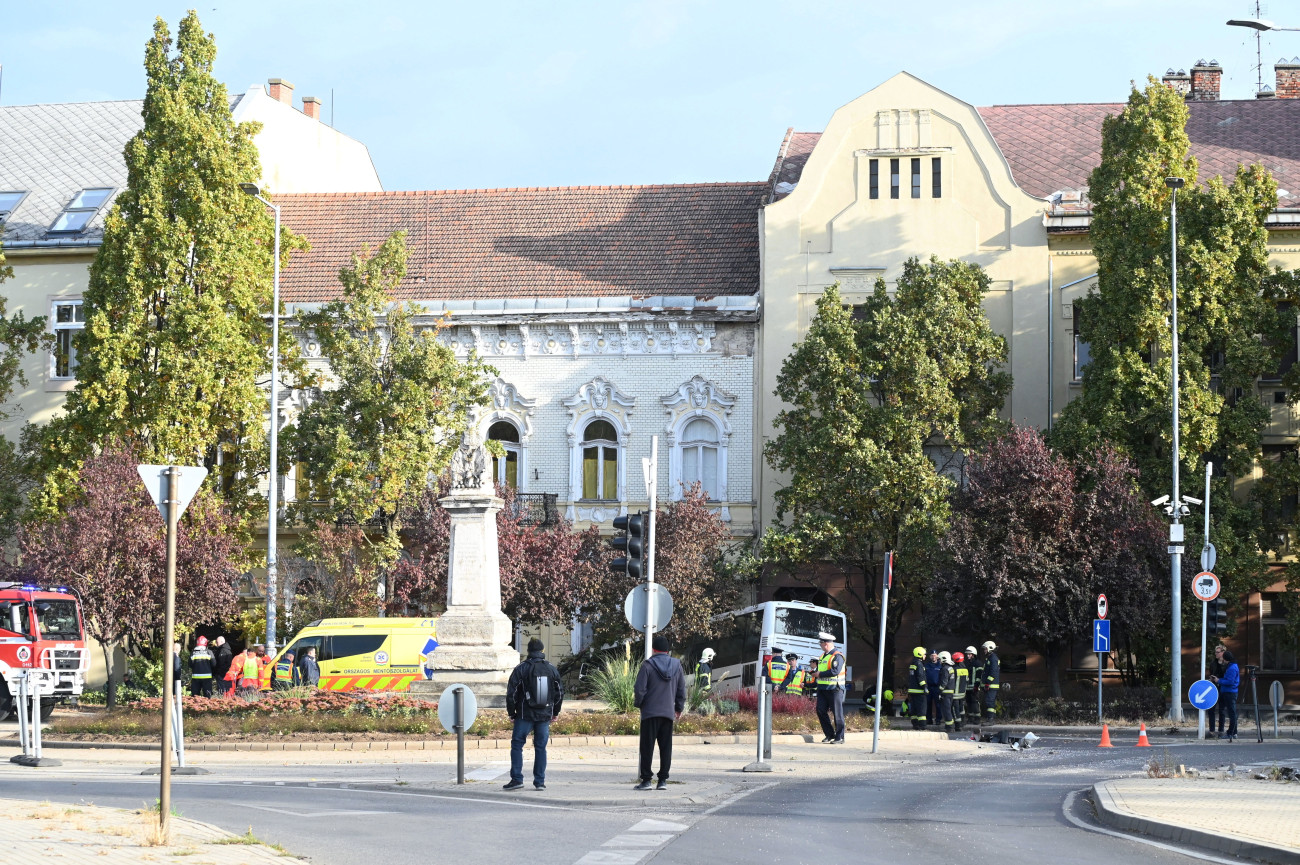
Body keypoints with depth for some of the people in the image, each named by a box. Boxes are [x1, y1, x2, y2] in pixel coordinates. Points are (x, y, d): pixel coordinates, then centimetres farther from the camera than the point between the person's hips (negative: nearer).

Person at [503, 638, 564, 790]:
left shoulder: (521, 669, -6)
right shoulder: (552, 669, 4)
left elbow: (511, 693, -5)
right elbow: (560, 692, 10)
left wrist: (511, 713, 6)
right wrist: (555, 712, 20)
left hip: (525, 715, -3)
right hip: (545, 715, 3)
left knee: (517, 745, 5)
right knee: (540, 747, 7)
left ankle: (517, 778, -2)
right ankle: (540, 782, 5)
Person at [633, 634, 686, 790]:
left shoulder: (647, 666, -6)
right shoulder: (677, 666, 8)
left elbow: (639, 690, -8)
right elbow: (682, 690, 12)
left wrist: (638, 704, 10)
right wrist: (679, 708, 23)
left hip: (650, 713, -4)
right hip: (669, 713, 4)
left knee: (647, 747, 0)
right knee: (666, 747, 7)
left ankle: (646, 780, -3)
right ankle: (663, 780, 4)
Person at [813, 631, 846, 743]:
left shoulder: (837, 656, -12)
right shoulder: (823, 655, 17)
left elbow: (835, 671, -23)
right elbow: (820, 669, 29)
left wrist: (820, 674, -17)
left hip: (834, 689, -9)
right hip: (822, 689, 9)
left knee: (837, 713, -4)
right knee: (821, 710, 3)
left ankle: (839, 737, 2)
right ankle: (830, 734, 13)